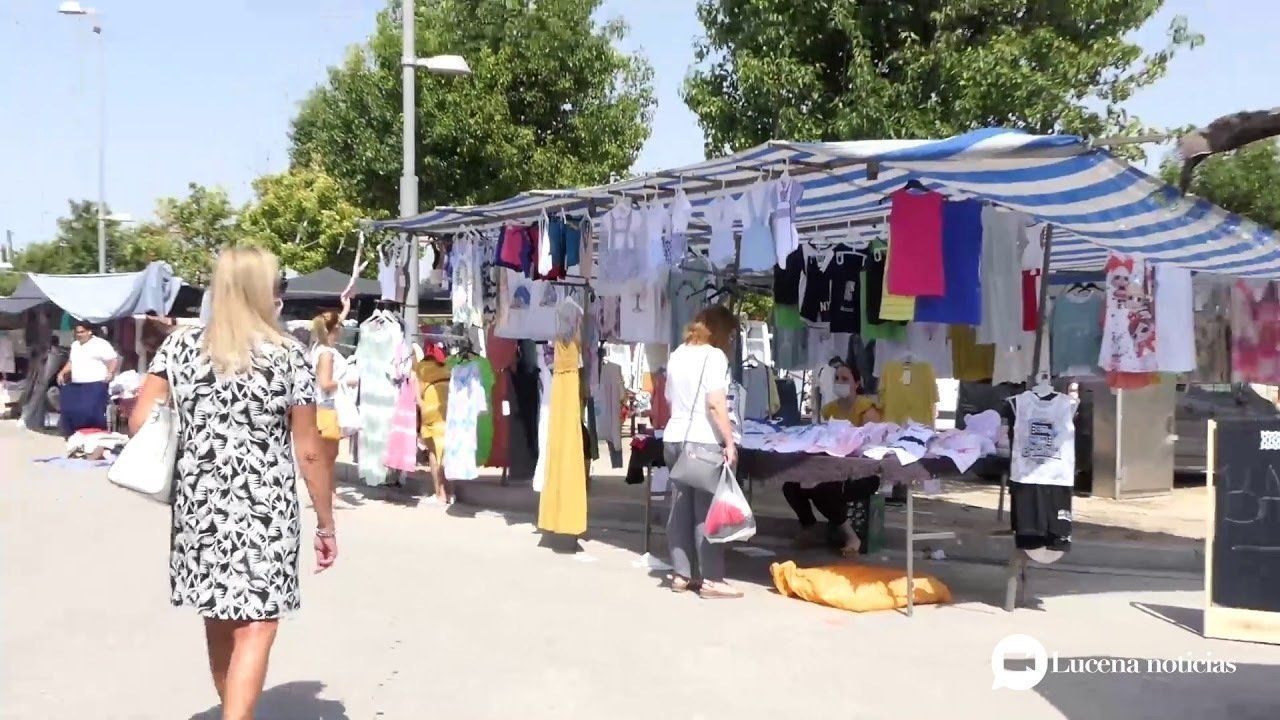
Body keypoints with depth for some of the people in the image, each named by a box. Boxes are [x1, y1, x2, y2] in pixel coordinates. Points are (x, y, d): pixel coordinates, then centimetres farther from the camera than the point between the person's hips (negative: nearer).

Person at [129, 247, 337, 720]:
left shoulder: (180, 346, 2)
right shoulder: (288, 356, -6)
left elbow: (139, 423, -5)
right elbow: (309, 451, -6)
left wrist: (166, 469, 13)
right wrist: (326, 524, 2)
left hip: (198, 505, 5)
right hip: (262, 510, -4)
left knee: (219, 619, 19)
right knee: (255, 627, -1)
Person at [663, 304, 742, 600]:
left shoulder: (678, 354, 16)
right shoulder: (714, 355, -8)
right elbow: (715, 404, -16)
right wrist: (730, 442, -14)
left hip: (674, 438, 8)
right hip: (703, 441, -8)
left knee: (680, 508, 10)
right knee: (708, 510, -3)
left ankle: (681, 574, 14)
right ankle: (711, 579, -1)